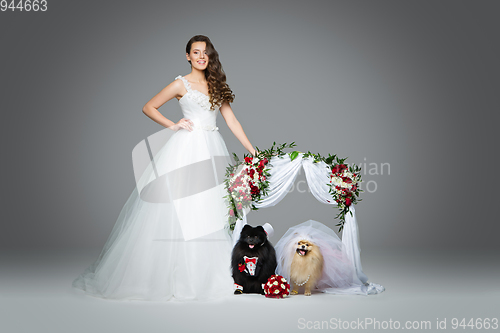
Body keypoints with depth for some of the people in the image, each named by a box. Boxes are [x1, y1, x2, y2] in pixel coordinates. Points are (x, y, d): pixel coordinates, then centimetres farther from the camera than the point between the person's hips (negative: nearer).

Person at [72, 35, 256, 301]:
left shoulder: (216, 86, 15)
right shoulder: (181, 84, 2)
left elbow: (232, 121, 11)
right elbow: (148, 107, 5)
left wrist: (253, 150, 5)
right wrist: (172, 125, -4)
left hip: (213, 151, 5)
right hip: (186, 149, -5)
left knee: (211, 211, 4)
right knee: (178, 211, -4)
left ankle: (208, 275, 13)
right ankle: (173, 276, 6)